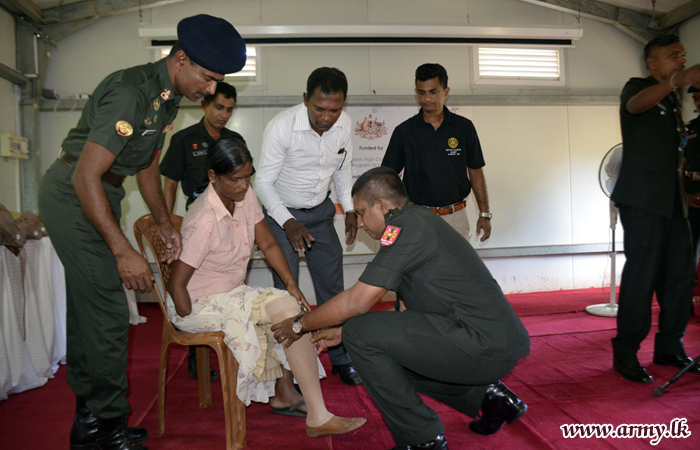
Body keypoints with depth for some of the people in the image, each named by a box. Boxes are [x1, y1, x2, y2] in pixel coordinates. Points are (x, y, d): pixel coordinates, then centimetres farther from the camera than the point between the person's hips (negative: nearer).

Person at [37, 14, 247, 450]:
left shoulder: (166, 96, 6)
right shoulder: (131, 93, -25)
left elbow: (148, 164, 16)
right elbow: (86, 177, -27)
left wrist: (165, 222, 11)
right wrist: (123, 251, -28)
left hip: (97, 196, 10)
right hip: (73, 196, -10)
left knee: (86, 309, 14)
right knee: (107, 313, -7)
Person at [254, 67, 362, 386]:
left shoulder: (344, 124, -9)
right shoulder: (281, 127, -24)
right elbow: (263, 182, -18)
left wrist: (349, 209, -1)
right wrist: (288, 222, -28)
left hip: (321, 210, 4)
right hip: (282, 213, -4)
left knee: (333, 286, 5)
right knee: (286, 290, -7)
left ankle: (341, 359, 19)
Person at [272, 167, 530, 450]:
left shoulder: (405, 226, -13)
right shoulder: (419, 221, 18)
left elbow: (357, 302, -14)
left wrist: (300, 325, 3)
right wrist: (341, 332, 22)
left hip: (482, 346, -10)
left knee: (361, 334, -12)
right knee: (392, 353, 25)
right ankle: (484, 396, 18)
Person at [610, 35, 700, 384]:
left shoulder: (672, 101, 23)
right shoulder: (637, 87, 1)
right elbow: (635, 105, -26)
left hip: (671, 198, 8)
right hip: (642, 197, -8)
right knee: (642, 272, -12)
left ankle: (669, 347, 15)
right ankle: (625, 354, -5)